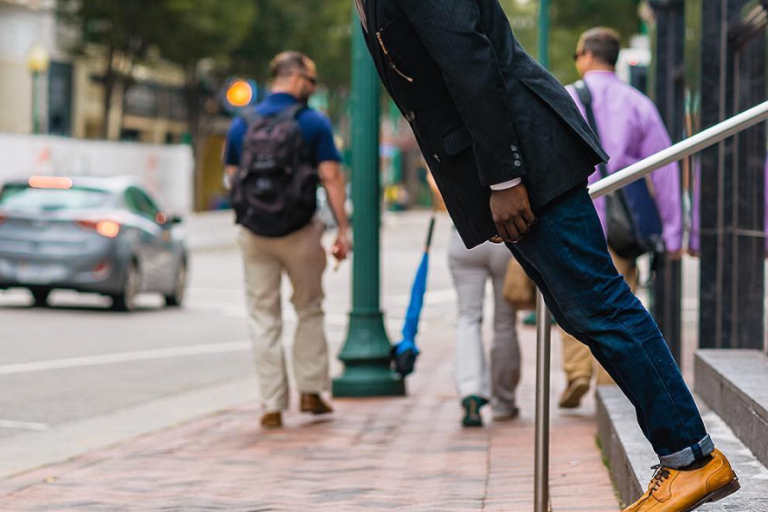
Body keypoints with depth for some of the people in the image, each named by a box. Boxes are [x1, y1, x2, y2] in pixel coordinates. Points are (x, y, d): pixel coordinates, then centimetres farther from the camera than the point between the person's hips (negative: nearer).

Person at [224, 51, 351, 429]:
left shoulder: (241, 124, 7)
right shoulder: (314, 123, -4)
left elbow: (232, 177, 10)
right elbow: (331, 177, -8)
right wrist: (342, 229, -6)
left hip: (254, 231, 2)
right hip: (300, 230, -2)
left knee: (263, 317, 6)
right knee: (309, 310, 17)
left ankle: (272, 405, 3)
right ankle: (310, 390, 16)